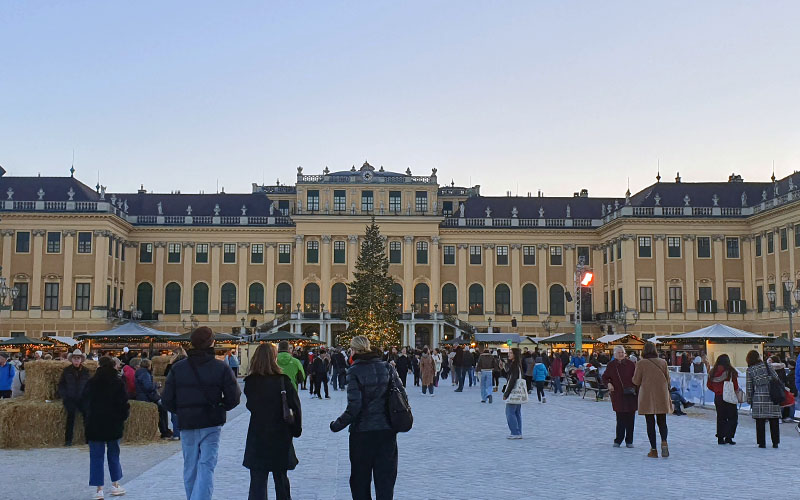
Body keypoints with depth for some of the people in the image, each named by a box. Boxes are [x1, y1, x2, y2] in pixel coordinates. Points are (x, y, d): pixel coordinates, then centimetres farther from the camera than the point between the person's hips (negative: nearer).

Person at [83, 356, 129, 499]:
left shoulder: (91, 383, -5)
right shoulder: (118, 383, -6)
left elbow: (84, 400, 5)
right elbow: (124, 404, -5)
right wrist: (123, 416, 8)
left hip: (94, 424, -1)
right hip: (114, 424, 1)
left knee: (96, 456, 5)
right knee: (113, 454, 15)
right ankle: (115, 485, 21)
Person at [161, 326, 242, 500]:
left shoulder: (177, 368, 1)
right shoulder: (221, 367, -5)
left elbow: (166, 400, 0)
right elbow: (234, 397, -6)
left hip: (187, 426, 2)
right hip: (211, 425, -2)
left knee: (190, 468, 13)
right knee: (206, 466, -3)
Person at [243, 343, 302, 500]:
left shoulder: (250, 382, -8)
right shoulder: (283, 380, -11)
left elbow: (250, 406, 5)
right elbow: (295, 407, -10)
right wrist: (296, 429, 3)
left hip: (257, 438, 0)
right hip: (280, 437, 1)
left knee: (257, 481, 4)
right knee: (281, 479, 18)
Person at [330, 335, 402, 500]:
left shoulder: (354, 371, -10)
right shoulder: (387, 367, 2)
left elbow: (354, 406, -16)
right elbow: (402, 395, 2)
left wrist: (337, 425, -4)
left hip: (362, 432, -3)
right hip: (387, 431, 3)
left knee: (360, 480, 12)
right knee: (386, 478, 10)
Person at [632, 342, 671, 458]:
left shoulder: (641, 364, -8)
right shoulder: (663, 362, 1)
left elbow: (636, 381, -6)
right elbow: (667, 379, 7)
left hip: (647, 397, -2)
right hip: (662, 396, 2)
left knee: (650, 423, 4)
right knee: (662, 421, 13)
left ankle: (654, 450, 3)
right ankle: (664, 442, -13)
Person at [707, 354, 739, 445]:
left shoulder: (713, 372, 1)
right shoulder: (730, 371, -13)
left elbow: (709, 385, 7)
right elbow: (735, 386, -11)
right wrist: (737, 391, 8)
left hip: (717, 397, 5)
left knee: (720, 417, 13)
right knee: (732, 417, 6)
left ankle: (720, 438, 13)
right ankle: (728, 437, -4)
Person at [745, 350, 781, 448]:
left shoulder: (750, 370, 2)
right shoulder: (767, 365, 6)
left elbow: (749, 387, 3)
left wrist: (749, 401, 11)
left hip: (759, 397, -2)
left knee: (760, 421, 4)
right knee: (774, 421, 7)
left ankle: (762, 442, 4)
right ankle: (775, 443, 9)